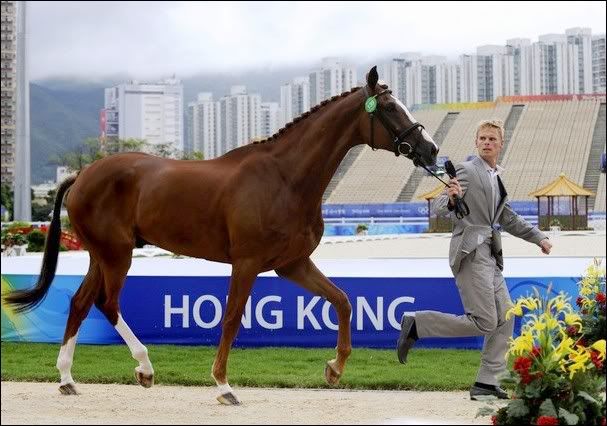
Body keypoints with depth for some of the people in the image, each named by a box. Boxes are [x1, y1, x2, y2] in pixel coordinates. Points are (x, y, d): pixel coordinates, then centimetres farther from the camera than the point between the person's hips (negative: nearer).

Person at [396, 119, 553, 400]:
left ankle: (486, 383, 7)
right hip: (471, 253, -9)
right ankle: (415, 324, -5)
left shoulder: (497, 177, 19)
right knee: (484, 322, -14)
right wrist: (451, 199, -34)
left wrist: (538, 237, 28)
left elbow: (507, 218, 31)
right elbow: (438, 209, -12)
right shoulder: (467, 171, -6)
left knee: (505, 319, 4)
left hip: (490, 256, 9)